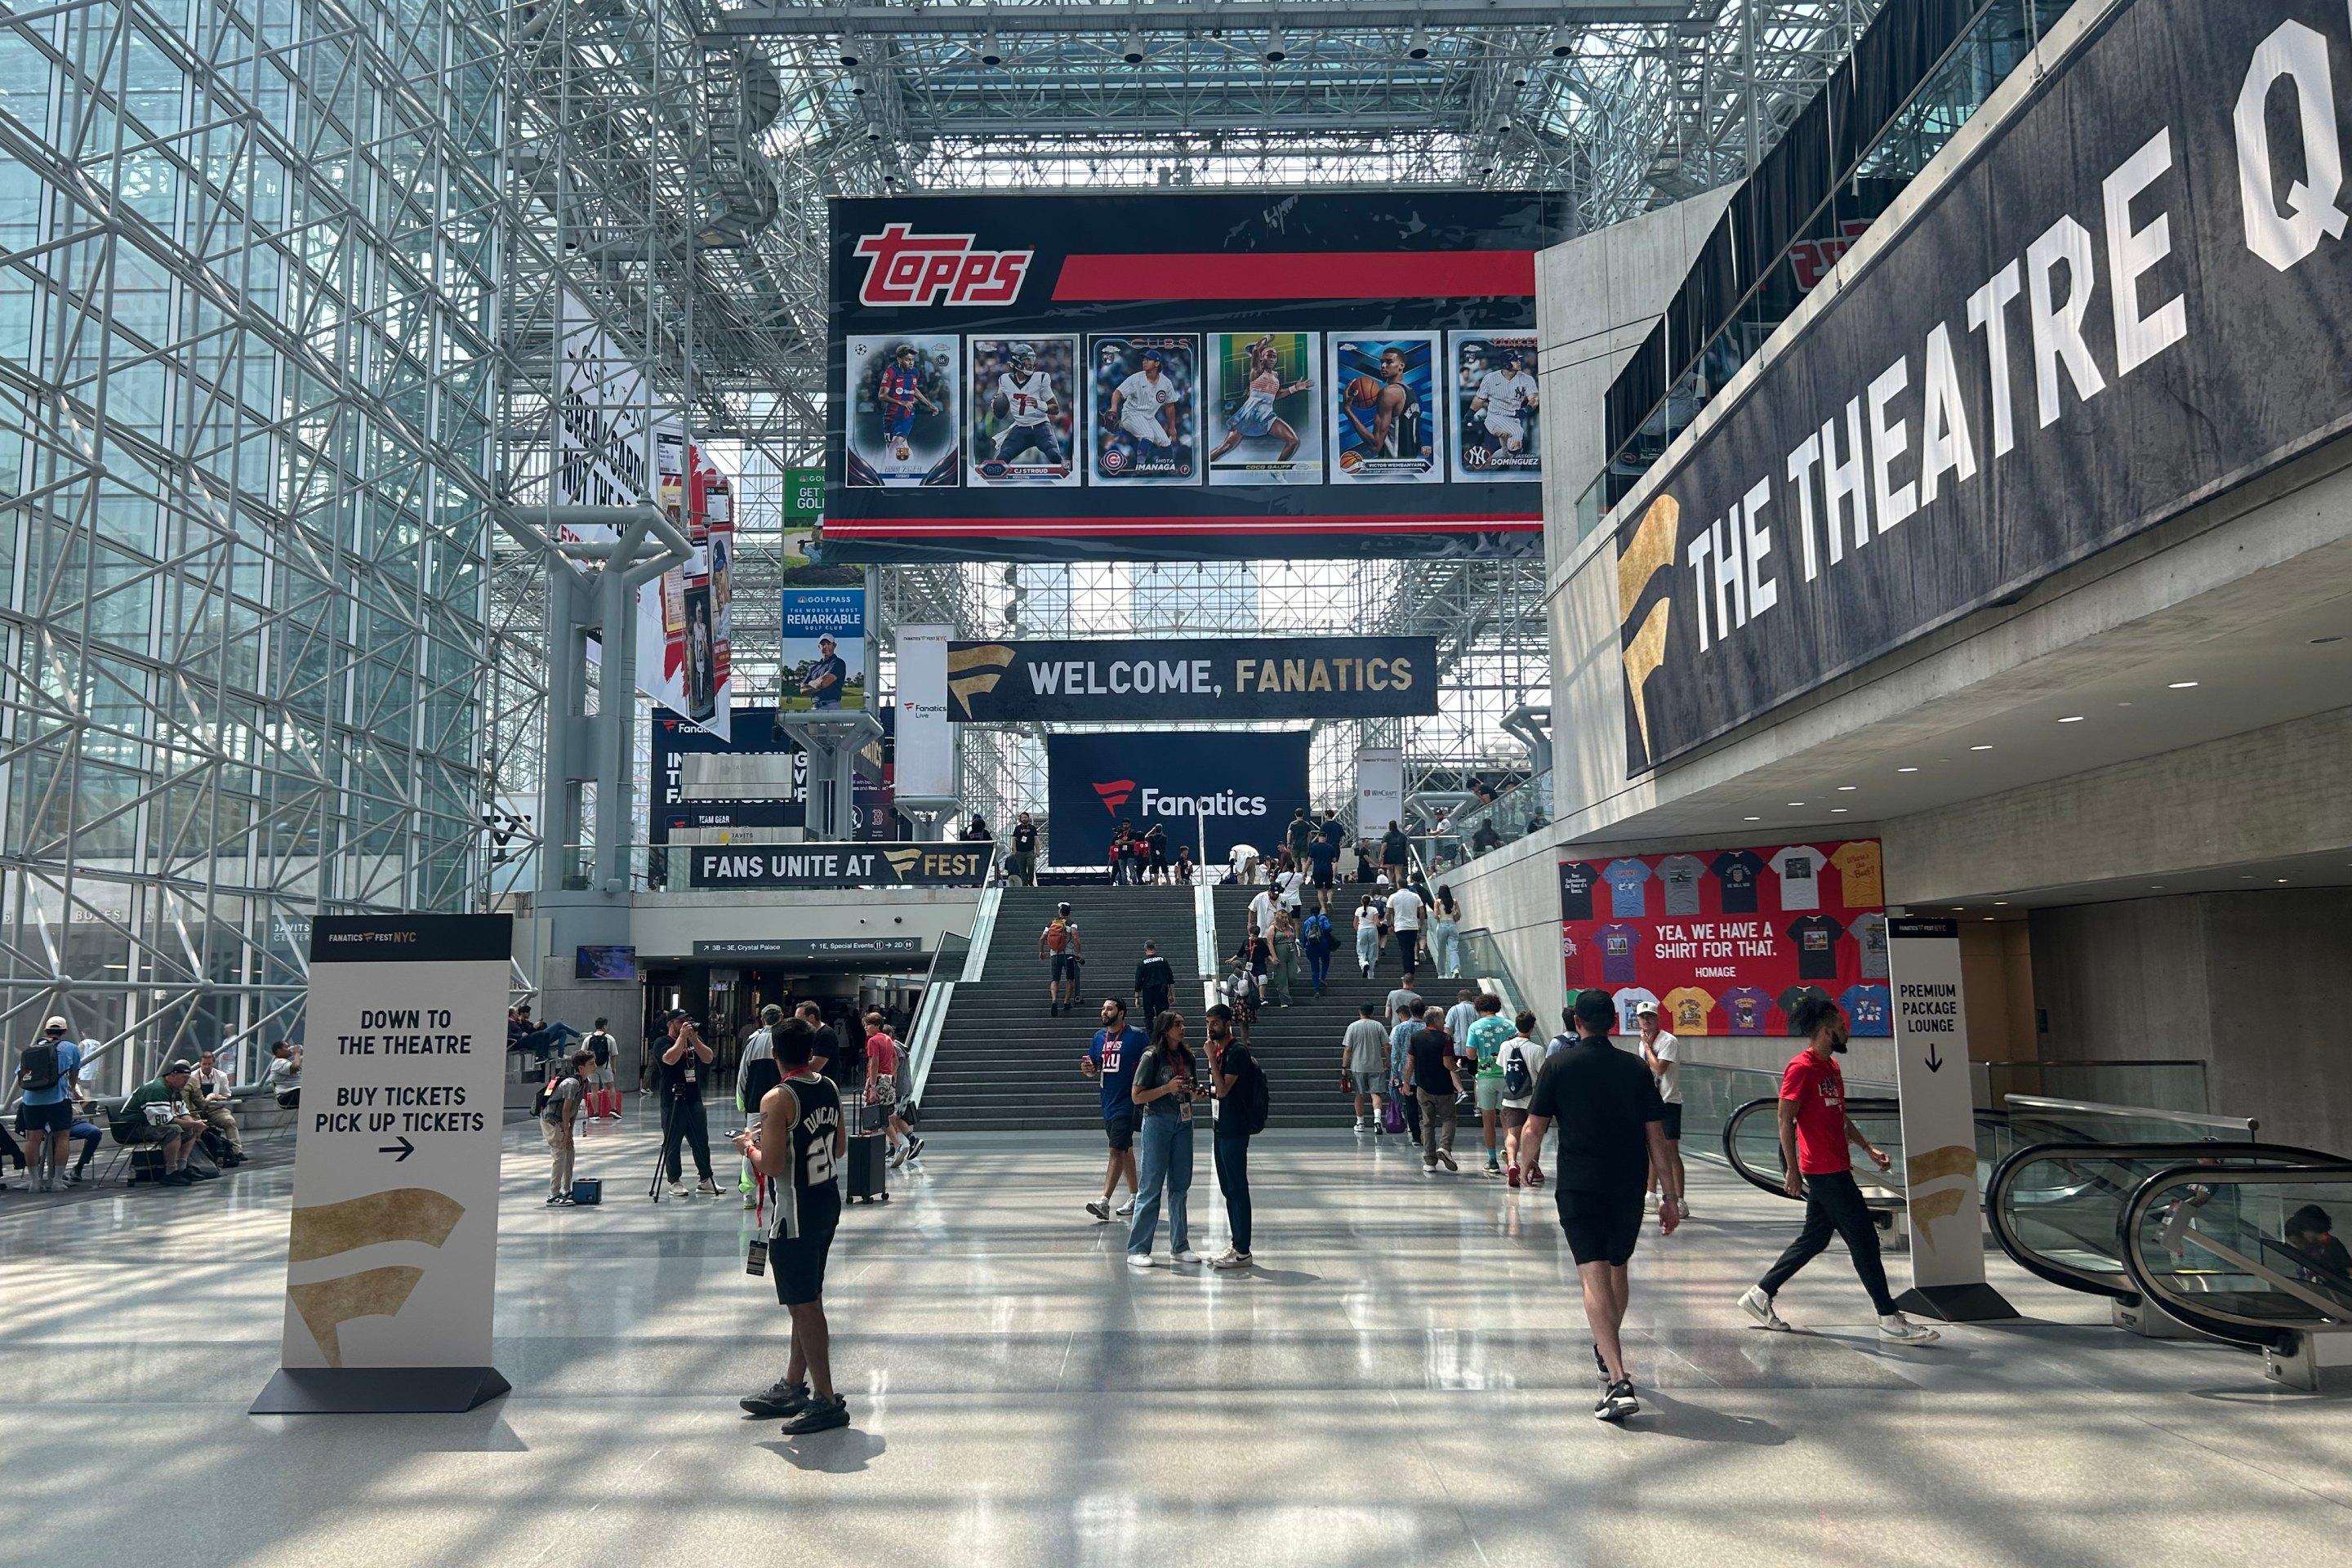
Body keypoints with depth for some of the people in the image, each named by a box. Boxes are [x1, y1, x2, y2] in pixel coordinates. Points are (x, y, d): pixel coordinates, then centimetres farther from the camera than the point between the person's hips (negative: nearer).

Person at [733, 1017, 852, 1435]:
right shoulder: (829, 1089, 5)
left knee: (805, 1305, -2)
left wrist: (749, 1146, -2)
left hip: (795, 1213, -8)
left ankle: (826, 1401, 2)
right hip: (828, 1202, 8)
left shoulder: (777, 1100, -19)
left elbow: (771, 1165, -21)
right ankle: (793, 1386, 30)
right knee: (807, 1301, 18)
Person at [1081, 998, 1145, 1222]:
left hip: (1127, 1102, -7)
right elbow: (1094, 1069, 15)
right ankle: (1135, 1197, 27)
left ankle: (1104, 1202, -18)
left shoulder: (1136, 1036, -9)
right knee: (1125, 1150, 16)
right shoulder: (1099, 1036, 9)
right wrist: (1088, 1069, -6)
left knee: (1117, 1151, -13)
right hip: (1108, 1103, 7)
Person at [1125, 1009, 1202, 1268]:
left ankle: (1179, 1246, 19)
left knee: (1180, 1186, 10)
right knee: (1152, 1186, -3)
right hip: (1158, 1122, -6)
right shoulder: (1152, 1057, -8)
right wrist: (1167, 1088, -19)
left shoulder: (1187, 1057, 9)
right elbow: (1137, 1096, -11)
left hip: (1183, 1123, 6)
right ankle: (1137, 1249, 4)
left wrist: (1196, 1093, -1)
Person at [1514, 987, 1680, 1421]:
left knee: (1595, 1278, -8)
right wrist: (1669, 1197, 9)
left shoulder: (1559, 1065, -2)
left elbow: (1532, 1133, -4)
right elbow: (1656, 1138, 3)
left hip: (1579, 1186, -3)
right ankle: (1608, 1351, 43)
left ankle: (1619, 1381, -20)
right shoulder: (1635, 1068, 4)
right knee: (1618, 1269, 23)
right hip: (1629, 1188, 4)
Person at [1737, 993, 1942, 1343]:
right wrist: (1792, 1170, -17)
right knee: (1863, 1238, -6)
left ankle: (1760, 1294, 22)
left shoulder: (1831, 1067, 14)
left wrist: (1868, 1148, 16)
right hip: (1824, 1171, -10)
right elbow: (1786, 1121, -16)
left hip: (1835, 1169, 10)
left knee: (1814, 1238, 14)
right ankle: (1890, 1320, 0)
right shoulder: (1802, 1068, -15)